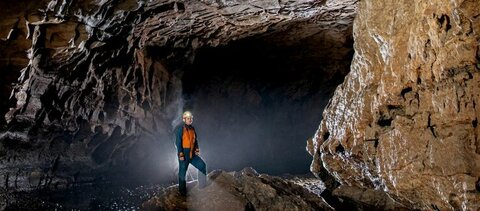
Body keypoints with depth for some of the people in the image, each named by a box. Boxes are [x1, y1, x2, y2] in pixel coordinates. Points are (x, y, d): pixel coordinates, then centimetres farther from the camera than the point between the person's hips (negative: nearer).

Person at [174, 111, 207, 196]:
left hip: (192, 154, 7)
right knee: (182, 172, 4)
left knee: (202, 165, 0)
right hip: (184, 154, -7)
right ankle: (182, 190, 17)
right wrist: (180, 154, -20)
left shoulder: (192, 128, 9)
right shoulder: (180, 128, -13)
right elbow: (178, 142, -17)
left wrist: (197, 149, 6)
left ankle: (203, 185, 10)